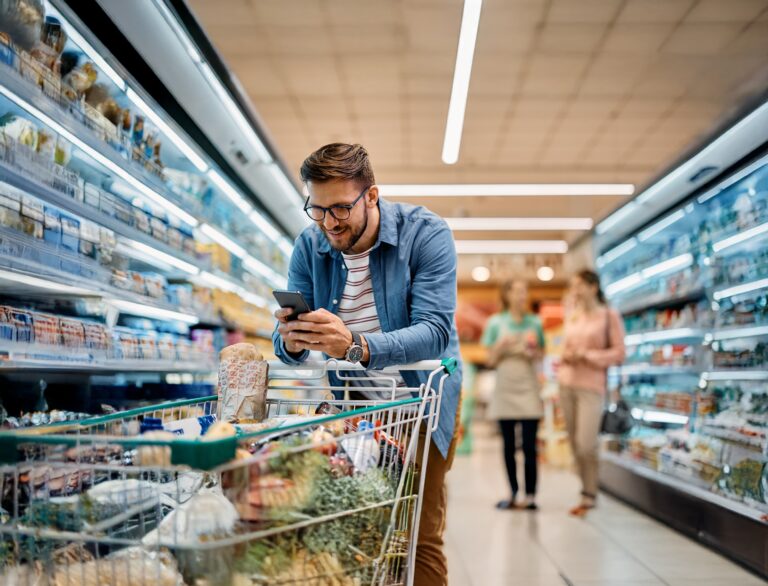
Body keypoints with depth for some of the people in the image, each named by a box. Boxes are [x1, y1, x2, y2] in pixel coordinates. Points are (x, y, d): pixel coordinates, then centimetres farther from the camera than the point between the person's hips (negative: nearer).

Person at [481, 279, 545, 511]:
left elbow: (540, 355, 12)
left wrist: (533, 354, -9)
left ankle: (530, 496, -4)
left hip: (529, 390, 0)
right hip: (505, 390, 1)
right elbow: (491, 361, 5)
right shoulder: (496, 323, 4)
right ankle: (513, 494, 13)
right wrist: (501, 345, -13)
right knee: (508, 446, 5)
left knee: (529, 446, -6)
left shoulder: (535, 323, 6)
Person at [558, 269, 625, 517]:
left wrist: (587, 355, -14)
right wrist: (565, 357, -1)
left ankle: (589, 496, 5)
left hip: (591, 386, -6)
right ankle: (587, 493, 18)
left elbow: (619, 353, -5)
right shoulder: (572, 317, 14)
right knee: (575, 445, 7)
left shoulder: (609, 316, -2)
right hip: (567, 384, 6)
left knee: (586, 445, -12)